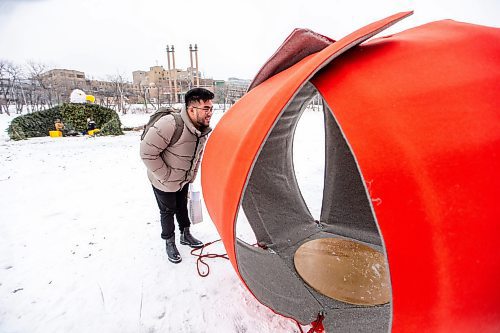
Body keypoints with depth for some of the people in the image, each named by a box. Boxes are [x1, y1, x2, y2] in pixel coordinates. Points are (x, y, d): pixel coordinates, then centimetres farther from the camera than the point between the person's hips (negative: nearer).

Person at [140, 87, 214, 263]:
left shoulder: (203, 130, -11)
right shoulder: (170, 125, -37)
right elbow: (147, 152, -31)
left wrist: (191, 175, 11)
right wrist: (166, 176, -23)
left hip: (183, 180, 6)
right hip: (164, 182, -6)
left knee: (182, 206, 23)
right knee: (168, 211, 12)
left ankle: (185, 235, 45)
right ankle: (169, 243, 36)